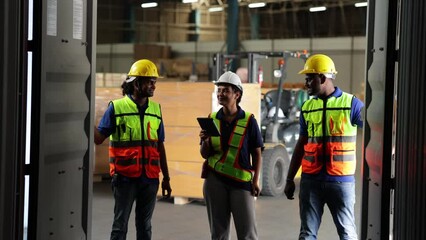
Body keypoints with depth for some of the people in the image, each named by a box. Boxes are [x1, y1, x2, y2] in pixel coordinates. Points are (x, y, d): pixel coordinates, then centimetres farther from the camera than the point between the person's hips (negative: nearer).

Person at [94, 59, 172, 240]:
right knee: (120, 224, 4)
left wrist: (166, 178, 11)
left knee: (144, 225, 12)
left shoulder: (155, 109, 7)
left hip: (150, 178, 4)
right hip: (125, 177, -3)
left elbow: (159, 146, 11)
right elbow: (98, 138, -5)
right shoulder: (116, 107, -5)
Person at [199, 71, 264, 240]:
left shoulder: (249, 121, -2)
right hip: (215, 180, 3)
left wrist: (255, 180, -5)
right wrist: (206, 141, -11)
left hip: (241, 181, -3)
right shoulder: (212, 120, 6)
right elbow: (205, 154, 9)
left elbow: (257, 154, 2)